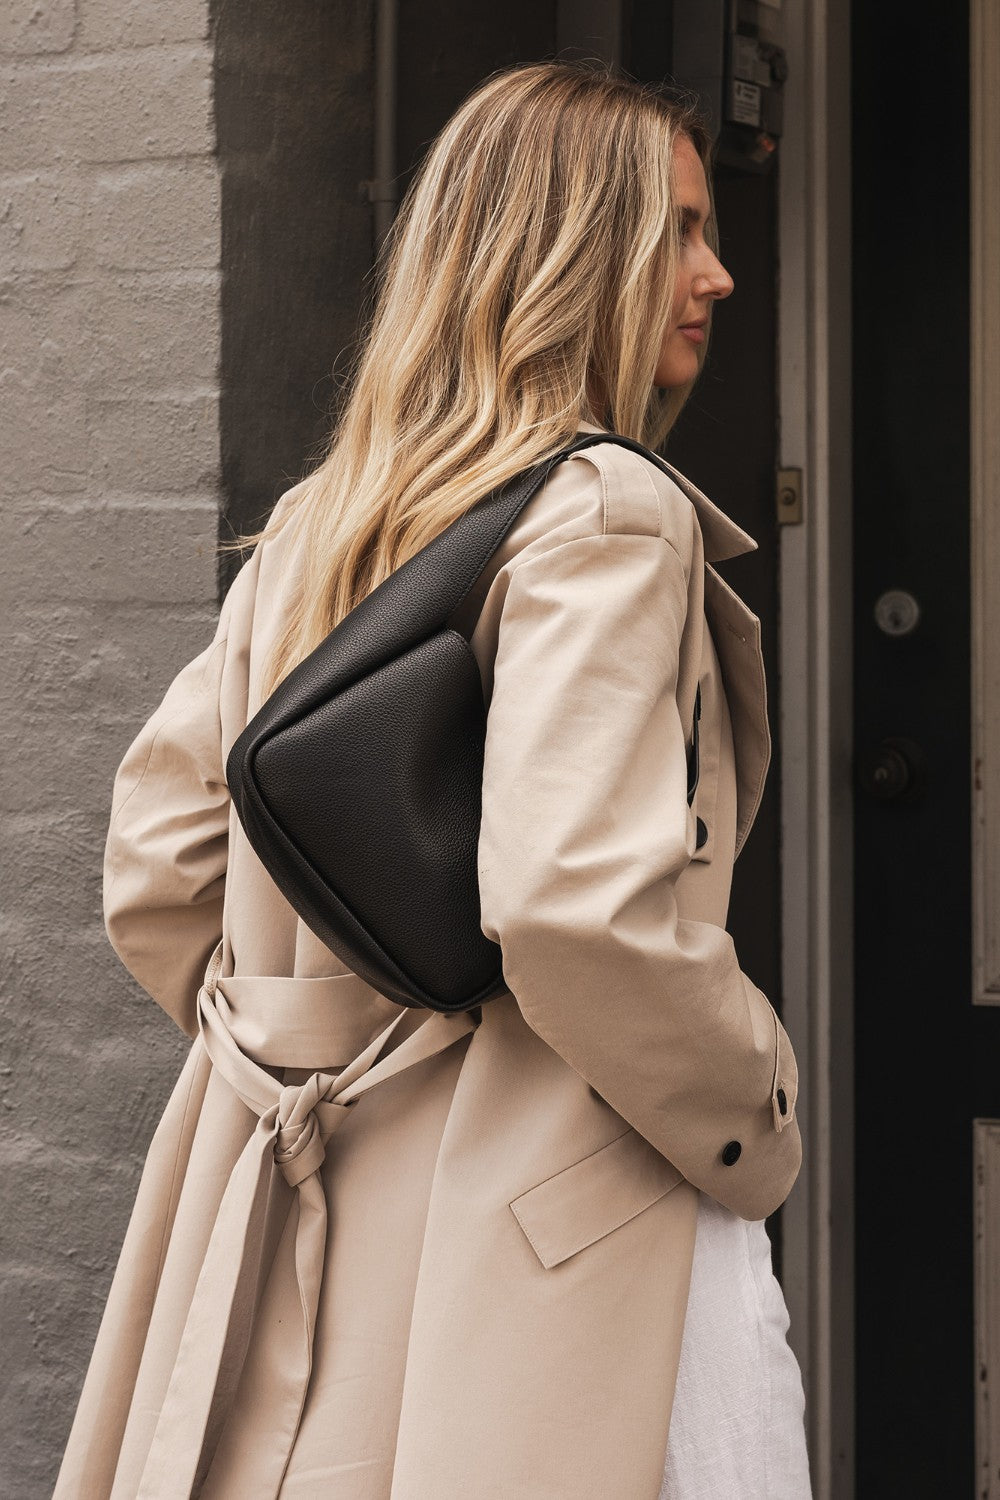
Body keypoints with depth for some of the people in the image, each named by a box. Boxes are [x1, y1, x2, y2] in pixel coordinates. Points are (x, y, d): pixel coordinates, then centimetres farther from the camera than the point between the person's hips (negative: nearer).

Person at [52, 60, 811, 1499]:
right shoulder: (608, 515, -14)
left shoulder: (312, 526, 11)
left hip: (302, 1205, 8)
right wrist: (751, 1132, -11)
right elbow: (578, 910, -26)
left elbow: (154, 867, 14)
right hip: (542, 1233, -8)